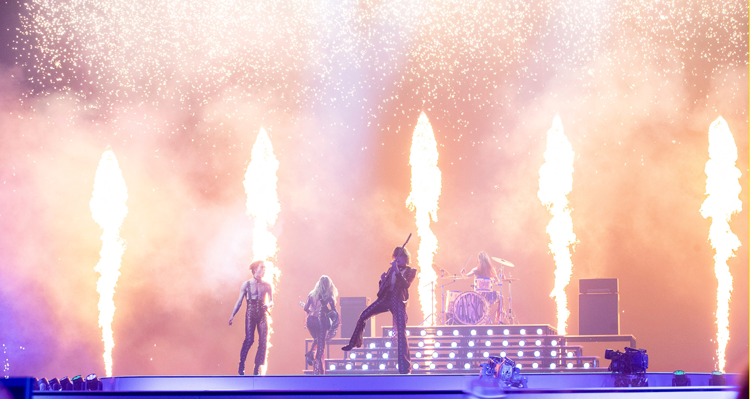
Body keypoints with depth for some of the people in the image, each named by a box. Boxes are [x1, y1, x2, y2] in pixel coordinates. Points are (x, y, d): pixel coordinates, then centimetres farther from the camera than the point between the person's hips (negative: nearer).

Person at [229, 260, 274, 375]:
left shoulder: (266, 286, 9)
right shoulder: (246, 284, 3)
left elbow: (271, 302, 12)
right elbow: (239, 301, 4)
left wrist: (268, 305, -12)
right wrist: (232, 315, -3)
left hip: (262, 314, 3)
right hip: (251, 314, -3)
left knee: (263, 341, -7)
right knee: (249, 339, -16)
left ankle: (257, 368, 0)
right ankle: (241, 364, 3)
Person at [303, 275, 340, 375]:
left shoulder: (312, 294, 6)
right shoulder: (329, 295, -4)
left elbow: (306, 308, 8)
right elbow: (334, 310, -10)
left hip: (310, 319, 4)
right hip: (321, 320, -4)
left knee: (316, 340, 32)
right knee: (321, 345, 2)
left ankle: (310, 353, 8)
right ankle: (318, 370, -1)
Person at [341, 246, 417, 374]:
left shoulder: (411, 271, 5)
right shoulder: (391, 270, 19)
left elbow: (406, 284, -14)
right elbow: (381, 288, 21)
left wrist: (397, 271, -23)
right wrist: (382, 280, -1)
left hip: (399, 302, -5)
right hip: (385, 298, 5)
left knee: (401, 333, -13)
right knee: (363, 315, -7)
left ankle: (405, 368, -14)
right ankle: (354, 343, 8)